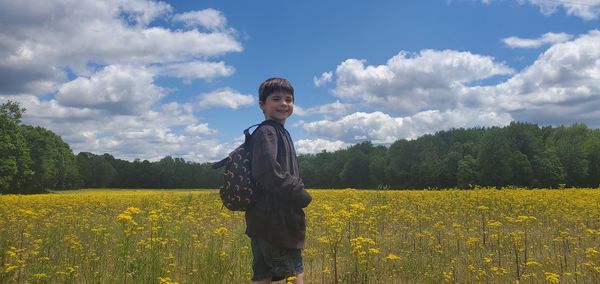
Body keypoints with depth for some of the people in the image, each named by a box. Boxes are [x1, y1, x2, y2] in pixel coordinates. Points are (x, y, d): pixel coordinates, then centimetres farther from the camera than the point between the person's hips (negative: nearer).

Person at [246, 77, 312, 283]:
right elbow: (268, 171, -24)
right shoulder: (266, 132, -11)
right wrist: (301, 196, -15)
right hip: (272, 218, -10)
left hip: (272, 219, 10)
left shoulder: (280, 132, 19)